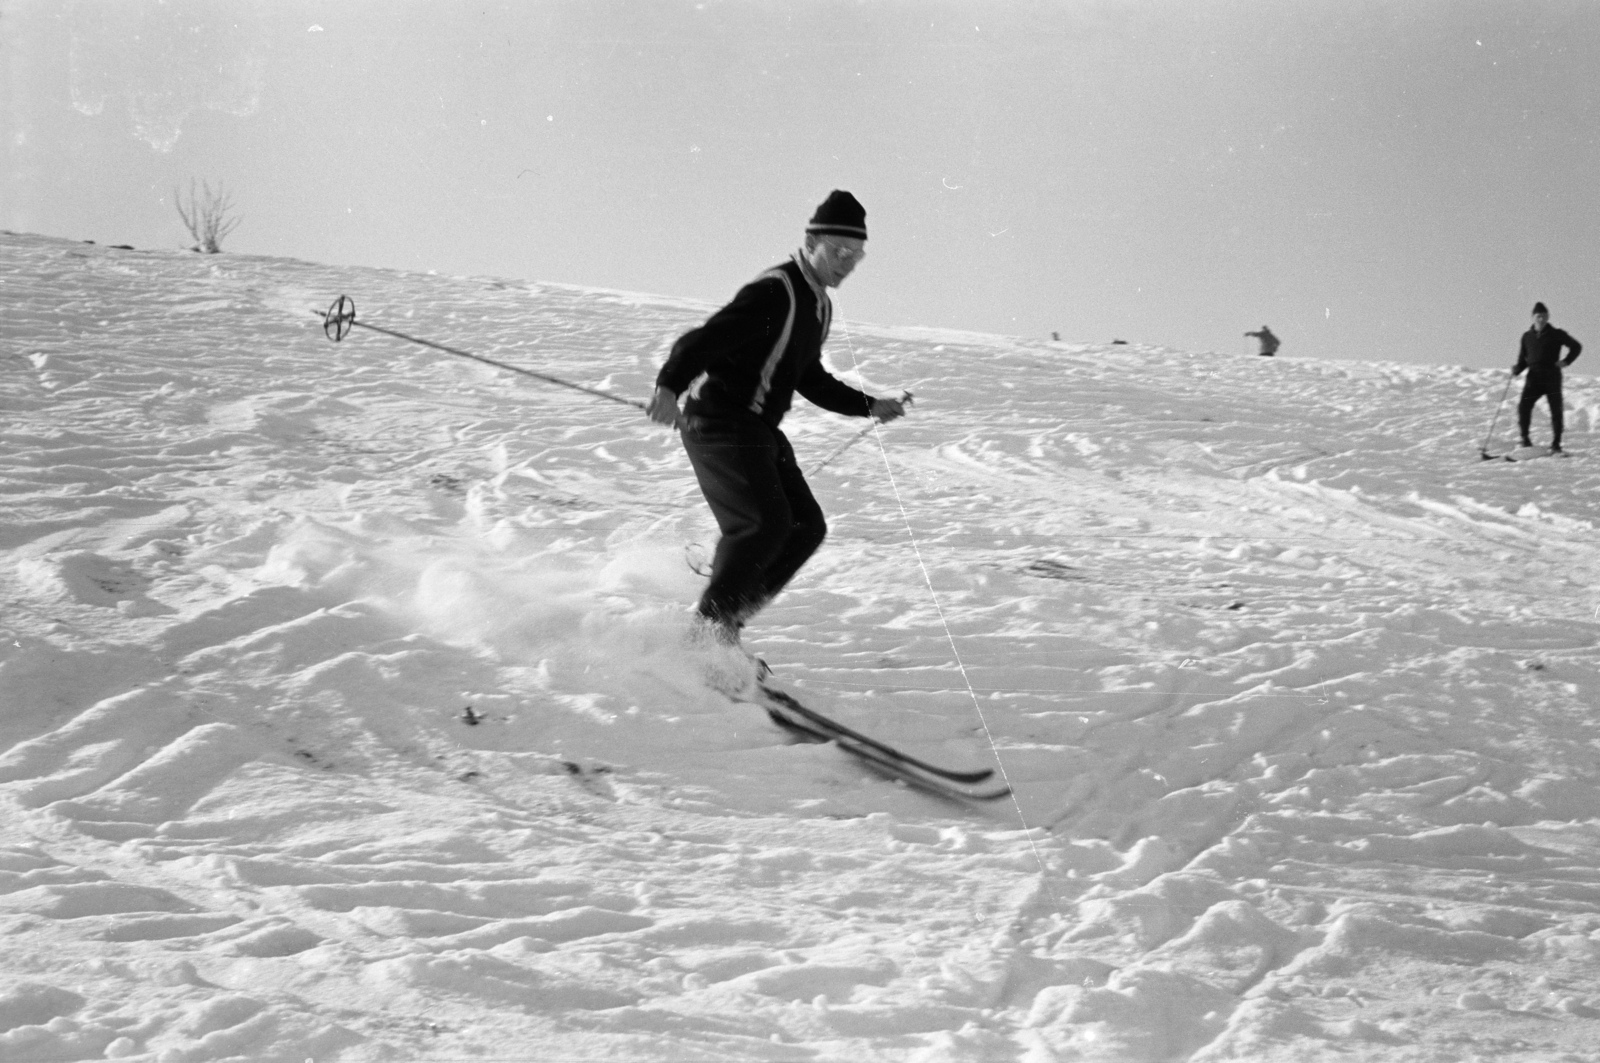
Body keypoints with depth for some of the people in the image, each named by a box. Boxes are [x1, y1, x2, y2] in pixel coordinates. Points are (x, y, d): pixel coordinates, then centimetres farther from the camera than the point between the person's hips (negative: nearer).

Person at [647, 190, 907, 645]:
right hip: (720, 423, -10)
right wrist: (670, 385, -42)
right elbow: (706, 338, -25)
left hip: (761, 430, 10)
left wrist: (869, 406, 23)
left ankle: (726, 618, 7)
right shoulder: (775, 292, -15)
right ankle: (709, 625, -12)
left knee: (807, 527, 1)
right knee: (766, 522, -23)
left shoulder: (820, 304, 16)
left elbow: (810, 379, 29)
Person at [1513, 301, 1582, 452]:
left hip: (1552, 378, -1)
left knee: (1556, 411, -1)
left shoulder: (1557, 335, 2)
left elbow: (1576, 347, 10)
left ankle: (1556, 445, 8)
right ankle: (1524, 438, -2)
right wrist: (1517, 369, -3)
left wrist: (1566, 361, -4)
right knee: (1523, 406, -16)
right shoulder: (1527, 337, 10)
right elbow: (1523, 358, 17)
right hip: (1534, 377, 1)